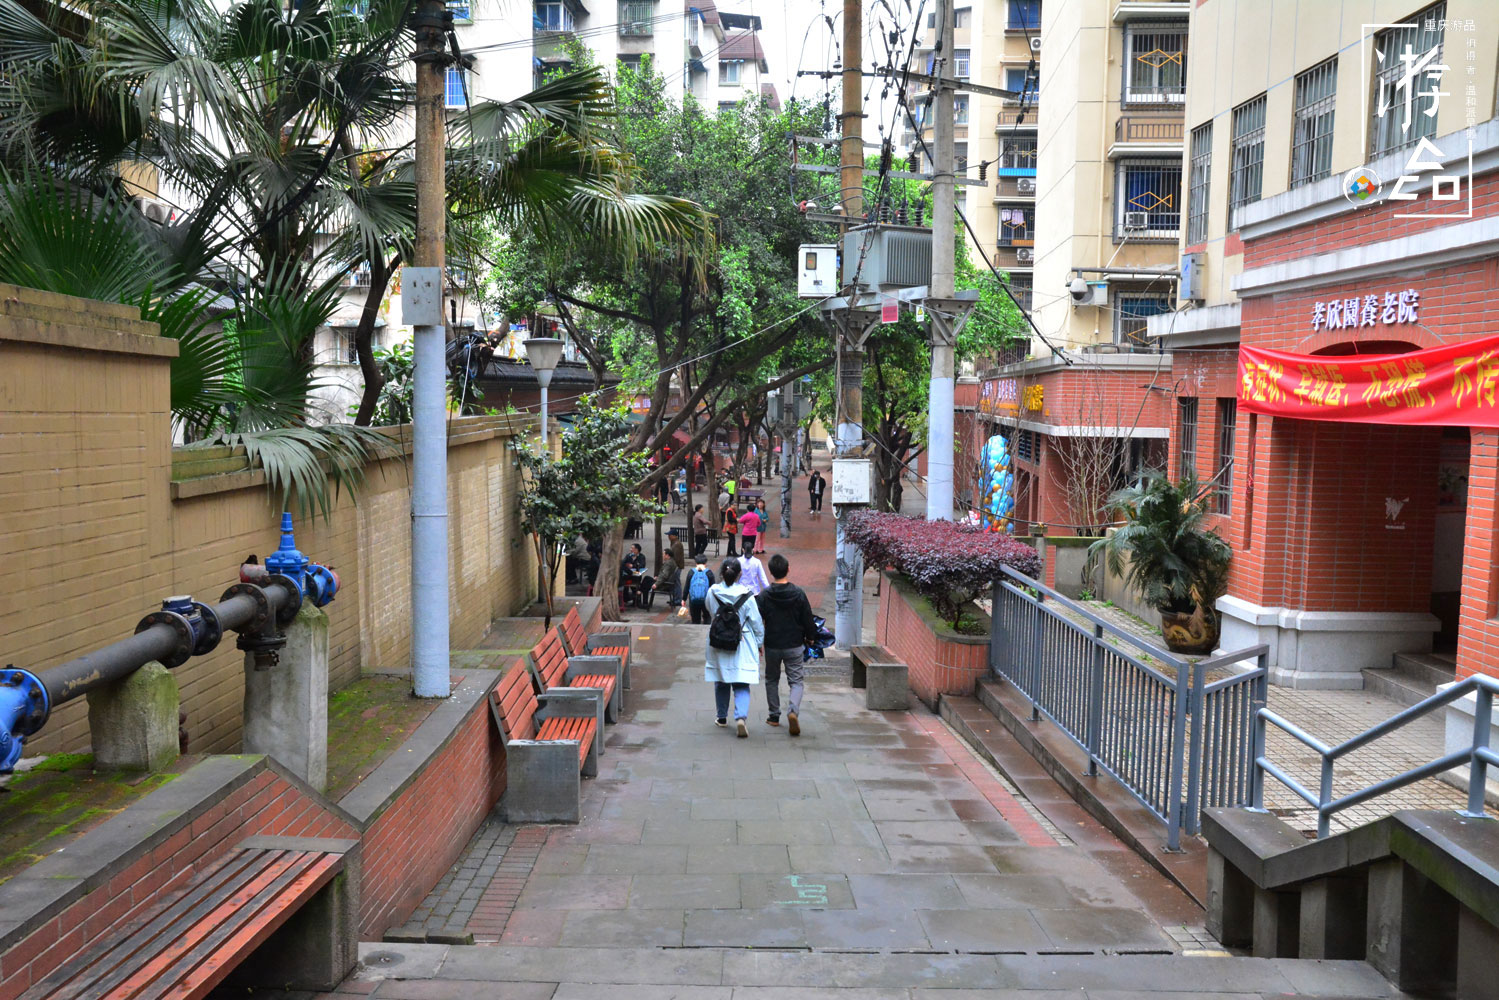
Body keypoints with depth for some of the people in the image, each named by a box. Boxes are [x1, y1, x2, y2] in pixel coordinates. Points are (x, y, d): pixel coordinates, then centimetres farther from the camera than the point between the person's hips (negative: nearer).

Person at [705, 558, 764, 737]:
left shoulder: (713, 592, -7)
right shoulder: (747, 596, -12)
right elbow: (757, 623, -4)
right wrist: (759, 643, 10)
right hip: (742, 648, -2)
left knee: (721, 683, 18)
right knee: (741, 685, 1)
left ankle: (722, 718, 30)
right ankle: (741, 717, -19)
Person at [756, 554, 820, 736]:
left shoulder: (764, 595, -9)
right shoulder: (799, 594, -8)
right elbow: (808, 619, -2)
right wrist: (811, 637, 14)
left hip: (772, 646, 1)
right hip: (794, 646, -1)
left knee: (771, 680, 19)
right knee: (796, 681, 5)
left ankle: (774, 716, 22)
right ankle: (793, 711, -20)